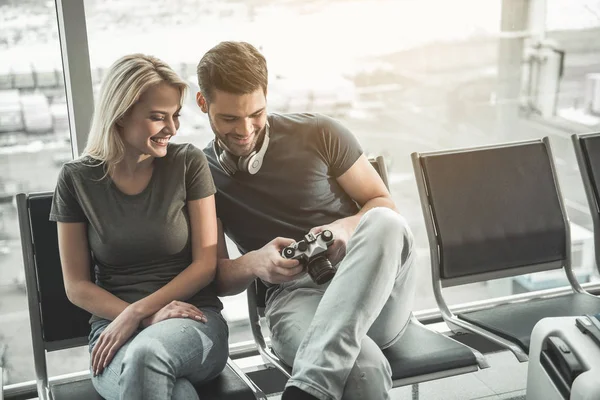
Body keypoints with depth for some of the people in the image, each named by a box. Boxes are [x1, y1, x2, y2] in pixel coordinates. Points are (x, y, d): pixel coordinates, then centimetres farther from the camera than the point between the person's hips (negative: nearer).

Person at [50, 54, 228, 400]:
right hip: (114, 328, 0)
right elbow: (76, 286, 4)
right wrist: (151, 317, -11)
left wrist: (137, 312, -12)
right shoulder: (77, 179, 2)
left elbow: (206, 264, 0)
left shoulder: (189, 163, 0)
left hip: (193, 318, 1)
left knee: (145, 353, -37)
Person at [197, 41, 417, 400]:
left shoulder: (319, 134, 4)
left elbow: (384, 204, 10)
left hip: (372, 286, 4)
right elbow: (216, 276, 11)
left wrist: (348, 227, -13)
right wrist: (254, 264, -13)